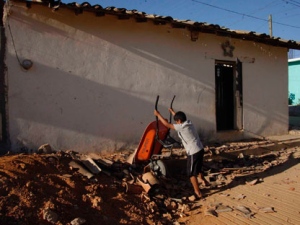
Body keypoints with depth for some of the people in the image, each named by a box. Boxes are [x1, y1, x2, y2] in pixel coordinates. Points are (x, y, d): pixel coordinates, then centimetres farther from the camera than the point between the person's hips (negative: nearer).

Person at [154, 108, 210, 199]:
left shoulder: (181, 127, -17)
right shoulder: (188, 123, 7)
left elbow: (167, 124, -12)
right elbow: (180, 117, 29)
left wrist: (158, 114, -2)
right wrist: (172, 112, 43)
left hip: (194, 152, -9)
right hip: (200, 149, 9)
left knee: (191, 173, 2)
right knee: (197, 169, 29)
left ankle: (198, 193, 7)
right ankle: (204, 181, 46)